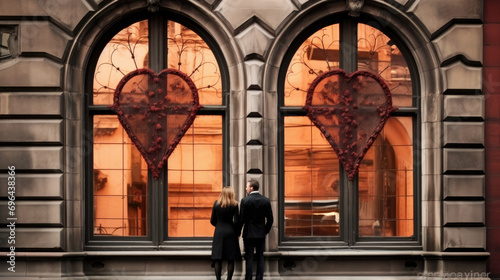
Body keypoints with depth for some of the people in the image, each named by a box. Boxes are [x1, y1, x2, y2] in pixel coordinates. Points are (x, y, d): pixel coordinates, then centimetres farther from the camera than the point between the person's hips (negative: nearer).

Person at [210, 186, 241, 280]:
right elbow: (236, 221, -8)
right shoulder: (234, 205, -6)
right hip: (230, 233, -2)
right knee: (230, 260, 4)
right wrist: (237, 232, 7)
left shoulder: (216, 204, 1)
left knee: (217, 259, 3)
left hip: (218, 233, 2)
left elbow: (212, 221, 5)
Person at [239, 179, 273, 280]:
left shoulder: (245, 201, -11)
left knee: (249, 258, 1)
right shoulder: (266, 200, 0)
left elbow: (241, 218, -8)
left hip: (249, 234, -3)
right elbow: (270, 219, 3)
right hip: (261, 234, 3)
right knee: (260, 257, 8)